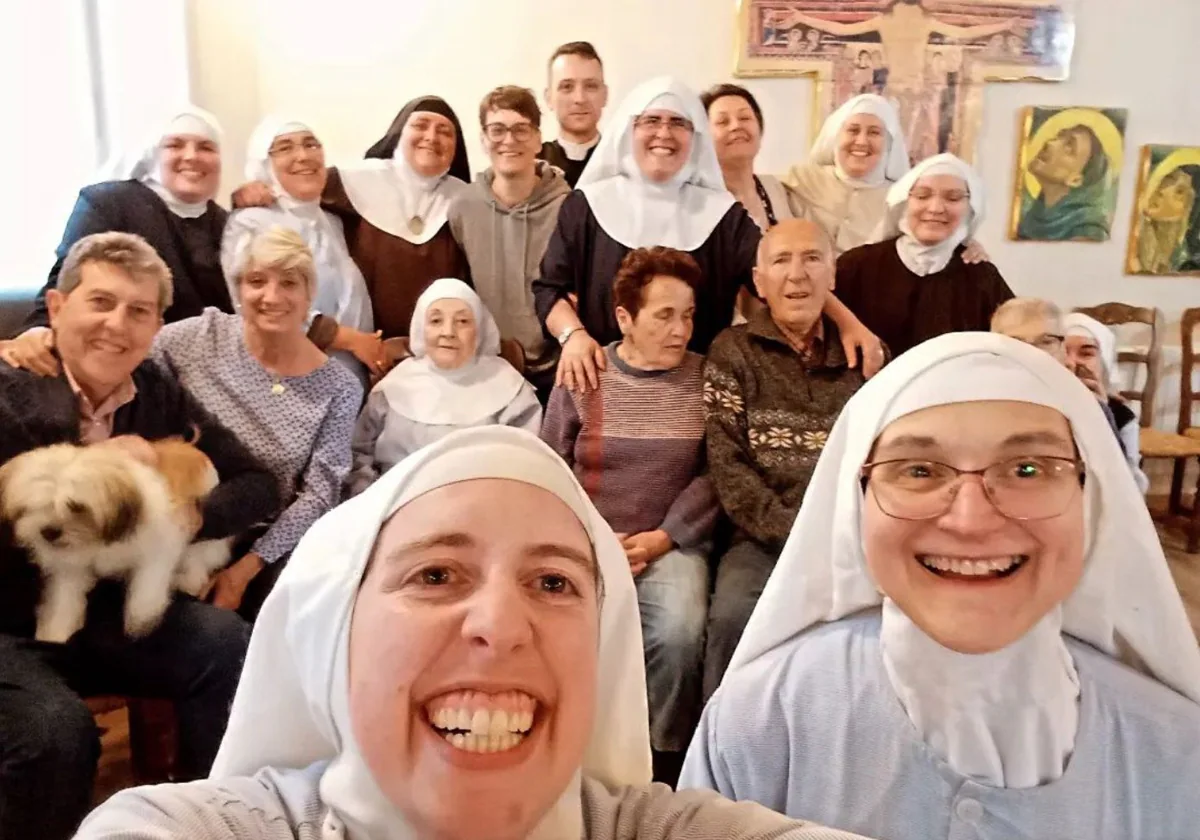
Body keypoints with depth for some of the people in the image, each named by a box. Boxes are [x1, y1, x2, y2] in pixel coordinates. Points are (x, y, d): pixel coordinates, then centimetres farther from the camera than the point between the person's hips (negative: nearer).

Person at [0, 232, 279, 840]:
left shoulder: (159, 397, 1)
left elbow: (258, 484, 3)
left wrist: (193, 517, -17)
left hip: (109, 616, 4)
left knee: (229, 646, -20)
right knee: (57, 731, -30)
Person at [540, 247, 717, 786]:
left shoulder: (705, 378, 3)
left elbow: (714, 474, 0)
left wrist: (662, 538, -10)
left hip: (671, 543, 0)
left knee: (678, 631, -28)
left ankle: (667, 757, -2)